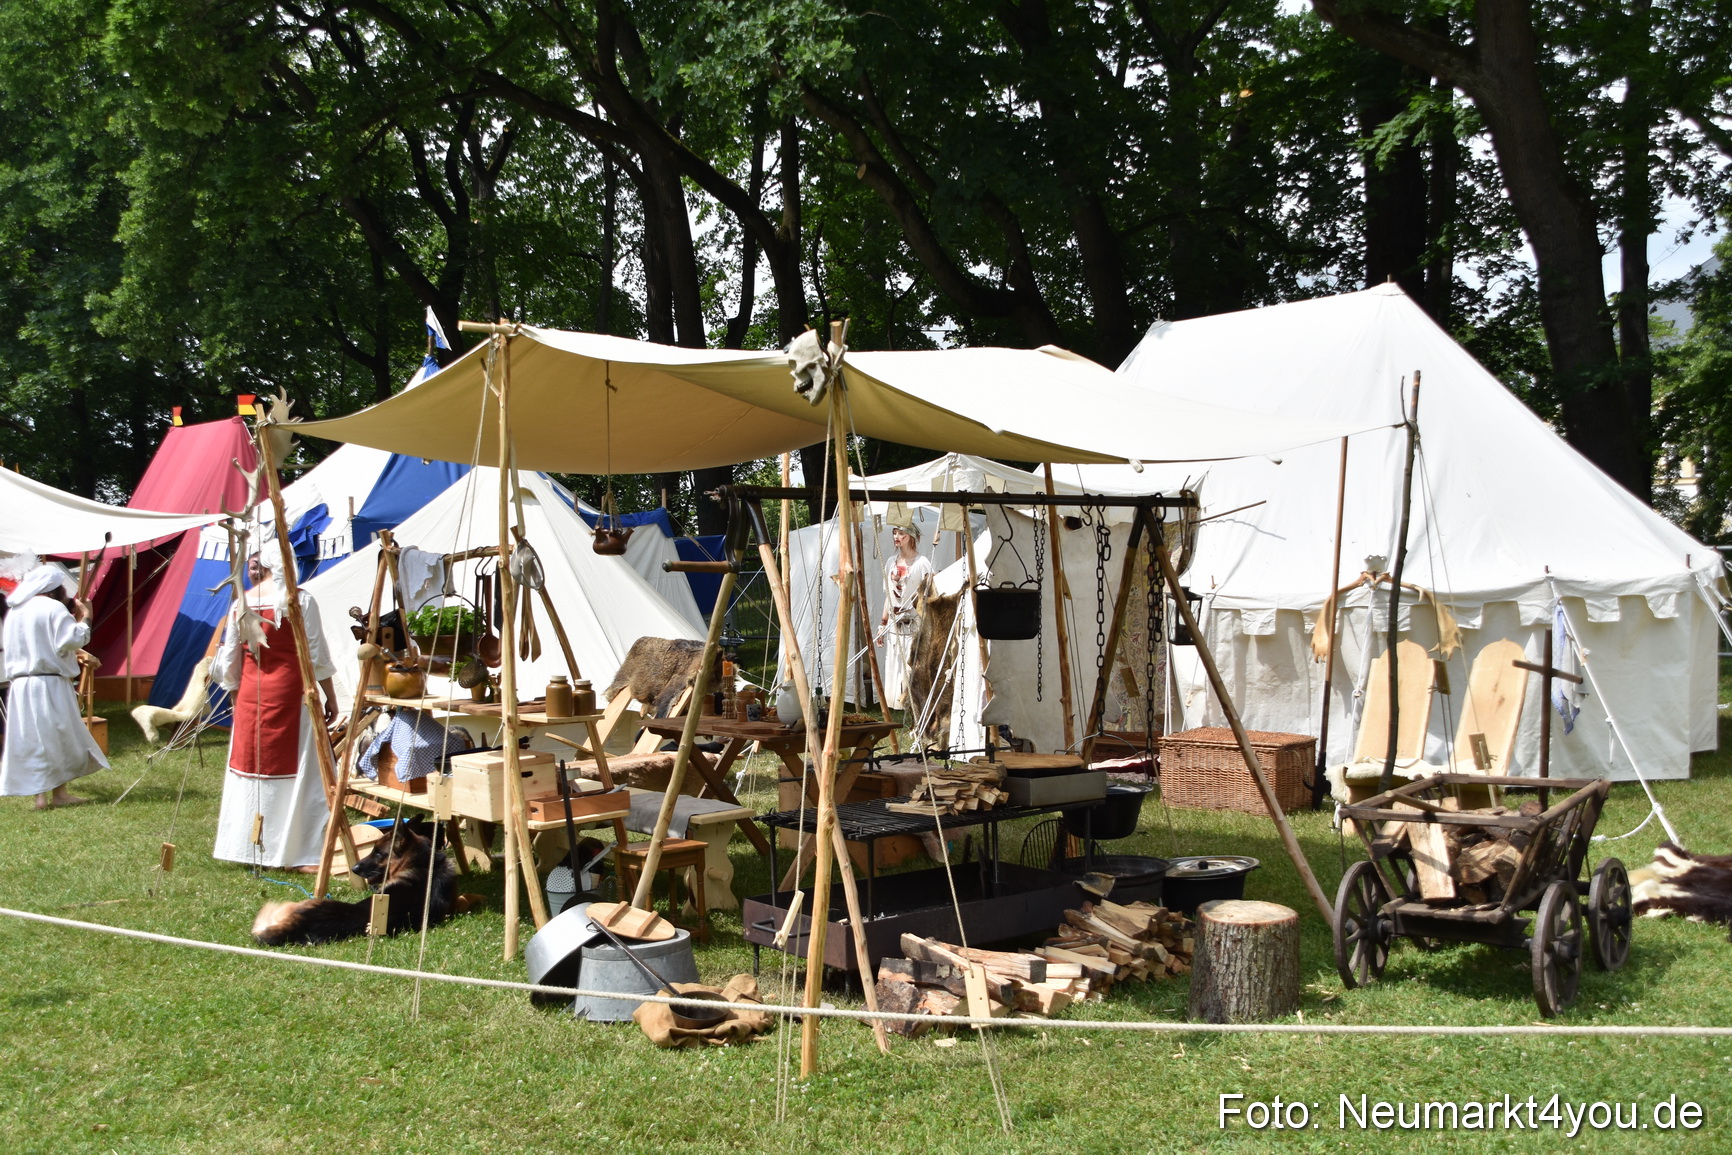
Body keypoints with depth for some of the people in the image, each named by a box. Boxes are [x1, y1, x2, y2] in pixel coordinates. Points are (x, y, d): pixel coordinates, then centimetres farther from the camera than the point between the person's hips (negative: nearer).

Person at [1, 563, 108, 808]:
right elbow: (71, 640, -18)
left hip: (21, 685, 6)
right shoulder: (54, 608, -9)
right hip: (49, 685, -6)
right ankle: (58, 793, 6)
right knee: (58, 736, 4)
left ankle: (40, 794, 5)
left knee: (31, 740, 6)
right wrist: (84, 619, -4)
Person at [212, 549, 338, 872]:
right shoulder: (299, 600, -7)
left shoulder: (240, 605, 5)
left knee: (248, 771, 13)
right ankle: (299, 853, -2)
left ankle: (243, 846, 20)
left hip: (250, 697, 5)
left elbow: (230, 660, 10)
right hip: (290, 693, -4)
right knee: (299, 770, -1)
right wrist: (330, 696, 1)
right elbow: (316, 654, -7)